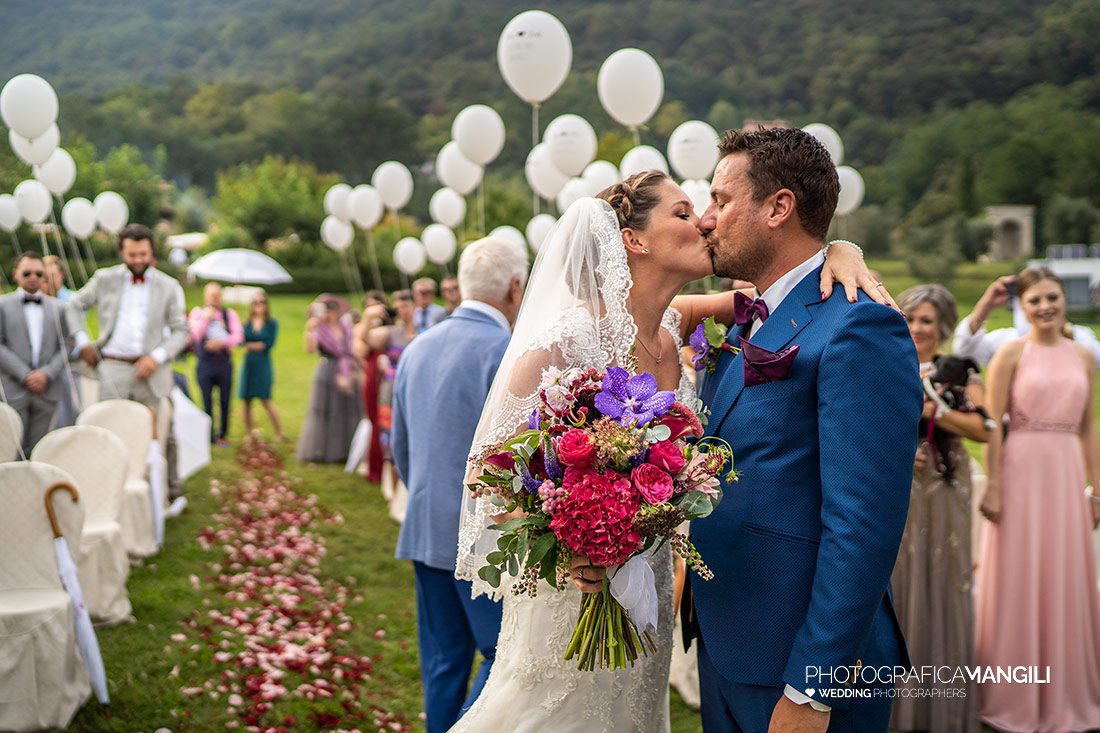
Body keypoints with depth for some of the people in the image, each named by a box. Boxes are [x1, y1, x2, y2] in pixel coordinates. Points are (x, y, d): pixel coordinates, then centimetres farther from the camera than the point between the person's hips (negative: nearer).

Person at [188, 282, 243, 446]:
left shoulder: (230, 314, 10)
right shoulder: (197, 313, 8)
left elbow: (238, 336, -2)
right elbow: (195, 334, -7)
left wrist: (221, 342, -15)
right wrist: (206, 317, -11)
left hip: (224, 363, 1)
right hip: (205, 363, -1)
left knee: (225, 401, 1)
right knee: (207, 402, 1)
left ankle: (222, 435, 11)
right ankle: (209, 436, 9)